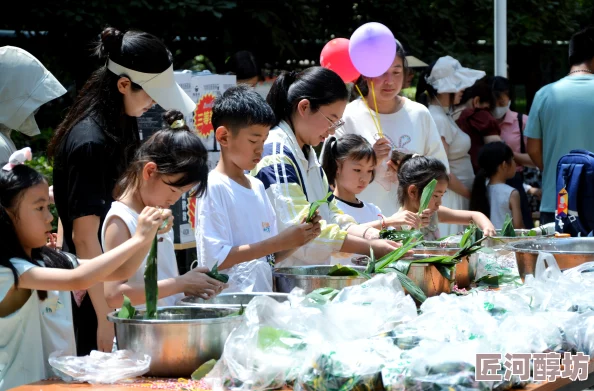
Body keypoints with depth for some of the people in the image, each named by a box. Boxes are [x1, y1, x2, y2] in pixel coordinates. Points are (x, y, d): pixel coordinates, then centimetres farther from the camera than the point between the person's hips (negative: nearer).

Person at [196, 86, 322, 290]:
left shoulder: (258, 187, 15)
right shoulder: (214, 188, -6)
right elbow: (216, 260, -14)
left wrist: (298, 238, 0)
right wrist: (279, 242, -14)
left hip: (263, 297, 6)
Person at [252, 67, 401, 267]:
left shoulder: (308, 154, 17)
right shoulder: (276, 154, -12)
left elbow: (330, 215, 18)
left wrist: (372, 235, 1)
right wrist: (371, 247, -16)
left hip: (309, 276, 8)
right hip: (280, 274, -8)